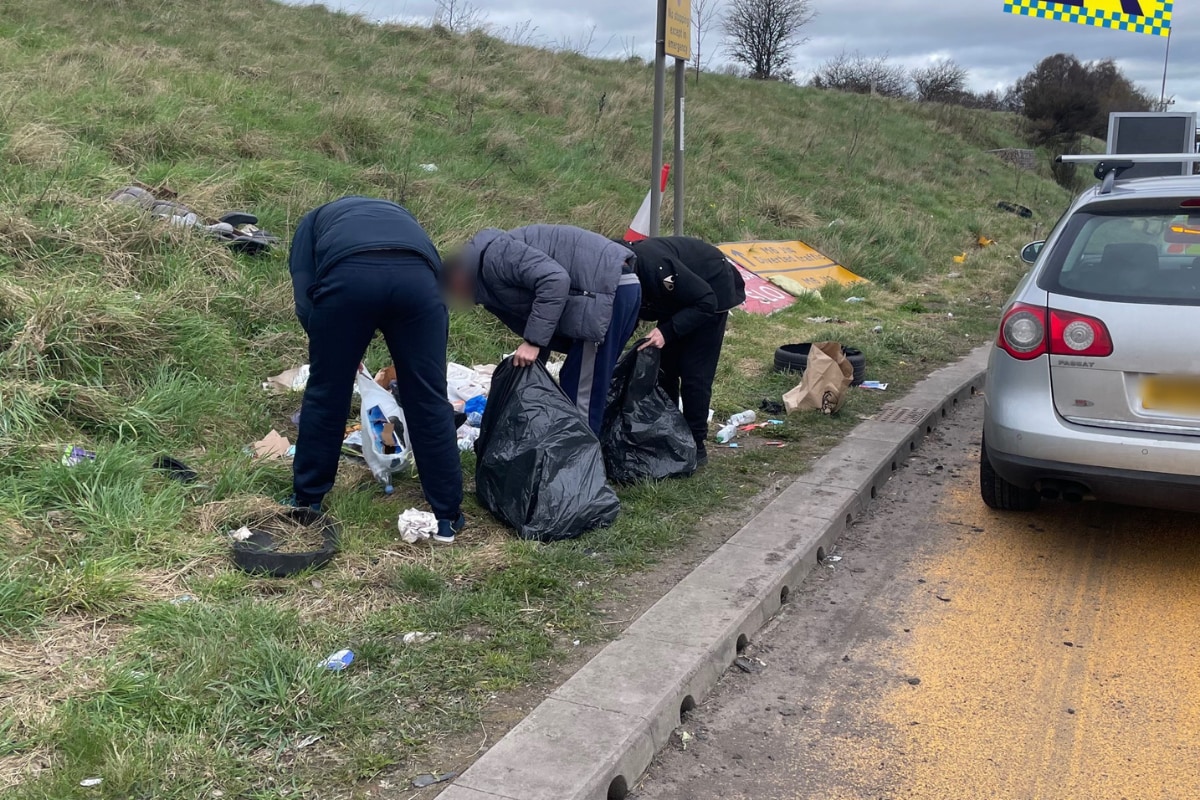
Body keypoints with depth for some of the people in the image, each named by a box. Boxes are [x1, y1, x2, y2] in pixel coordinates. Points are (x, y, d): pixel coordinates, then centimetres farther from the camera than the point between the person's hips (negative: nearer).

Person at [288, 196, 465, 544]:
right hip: (416, 275, 2)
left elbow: (304, 299, 19)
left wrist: (334, 353, 32)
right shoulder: (400, 215, 45)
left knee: (326, 394, 17)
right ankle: (448, 517, 21)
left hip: (348, 274, -2)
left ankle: (307, 503, 32)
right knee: (429, 399, 12)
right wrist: (407, 360, 48)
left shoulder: (314, 221, 38)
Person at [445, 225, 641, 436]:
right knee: (575, 384, 18)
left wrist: (533, 342, -19)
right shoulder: (491, 288, 19)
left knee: (582, 393, -4)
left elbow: (555, 280, -23)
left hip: (610, 288, -10)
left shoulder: (493, 256, -12)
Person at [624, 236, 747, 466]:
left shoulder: (654, 265, -39)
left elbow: (706, 302, -30)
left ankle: (695, 446, -1)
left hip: (712, 290, -8)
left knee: (694, 373, -10)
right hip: (679, 295, 8)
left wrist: (667, 331, -35)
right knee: (663, 366, 6)